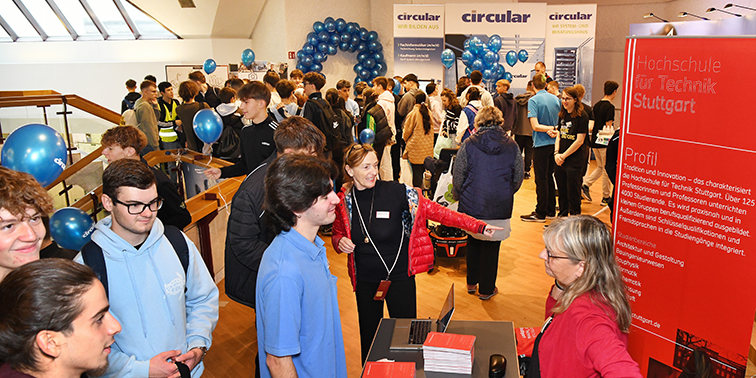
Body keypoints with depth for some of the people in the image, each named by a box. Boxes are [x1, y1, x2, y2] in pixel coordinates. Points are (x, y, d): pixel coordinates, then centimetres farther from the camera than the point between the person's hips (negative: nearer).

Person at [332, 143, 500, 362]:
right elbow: (337, 233, 12)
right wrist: (340, 243, -13)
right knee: (369, 336, 17)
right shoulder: (343, 201, -6)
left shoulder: (397, 192, -15)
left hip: (400, 276, -2)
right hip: (365, 280, 2)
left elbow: (435, 211, -15)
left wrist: (478, 226, -23)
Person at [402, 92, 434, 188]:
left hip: (415, 147, -5)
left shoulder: (413, 113, -11)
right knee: (424, 171, 12)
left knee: (416, 173, 0)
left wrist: (406, 139, 18)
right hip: (428, 148, 5)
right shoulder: (429, 113, 4)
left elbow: (407, 130, -2)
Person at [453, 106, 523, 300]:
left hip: (472, 205, 0)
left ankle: (472, 282, 33)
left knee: (474, 242, 21)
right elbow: (518, 179, 6)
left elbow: (458, 177, -4)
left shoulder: (469, 144, -8)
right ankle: (486, 289, 25)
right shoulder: (512, 146, -2)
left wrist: (459, 196, 15)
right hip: (500, 207, 0)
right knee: (492, 246, 12)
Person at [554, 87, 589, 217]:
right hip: (560, 161, 6)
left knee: (573, 193, 0)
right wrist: (556, 153, -2)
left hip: (575, 161, -6)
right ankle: (562, 217, 28)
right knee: (562, 192, 14)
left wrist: (563, 155, -12)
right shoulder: (562, 115, 11)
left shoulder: (582, 116, -10)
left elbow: (579, 141, -13)